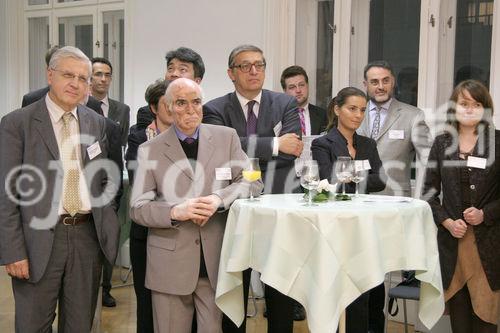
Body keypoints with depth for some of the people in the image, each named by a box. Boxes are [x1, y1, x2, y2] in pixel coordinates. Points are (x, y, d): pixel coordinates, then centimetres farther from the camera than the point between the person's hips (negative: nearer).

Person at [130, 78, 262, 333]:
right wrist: (175, 211, -19)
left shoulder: (227, 137, 4)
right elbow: (137, 207, -1)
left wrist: (219, 199, -16)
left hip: (217, 258, 1)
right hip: (170, 263, 0)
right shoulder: (149, 150, 1)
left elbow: (252, 180, 3)